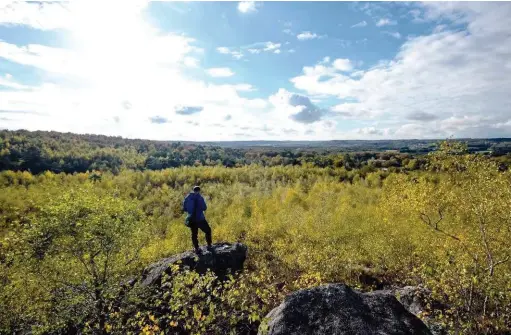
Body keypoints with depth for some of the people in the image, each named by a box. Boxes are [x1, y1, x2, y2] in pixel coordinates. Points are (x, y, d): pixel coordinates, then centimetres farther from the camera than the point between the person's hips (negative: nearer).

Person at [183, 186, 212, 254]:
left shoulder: (187, 198, 3)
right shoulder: (200, 197, -12)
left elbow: (184, 209, 8)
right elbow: (204, 208, -12)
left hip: (191, 219, 5)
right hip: (200, 219, -4)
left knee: (194, 234, 17)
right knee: (208, 230, 15)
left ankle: (196, 249, 18)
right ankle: (209, 246, 18)